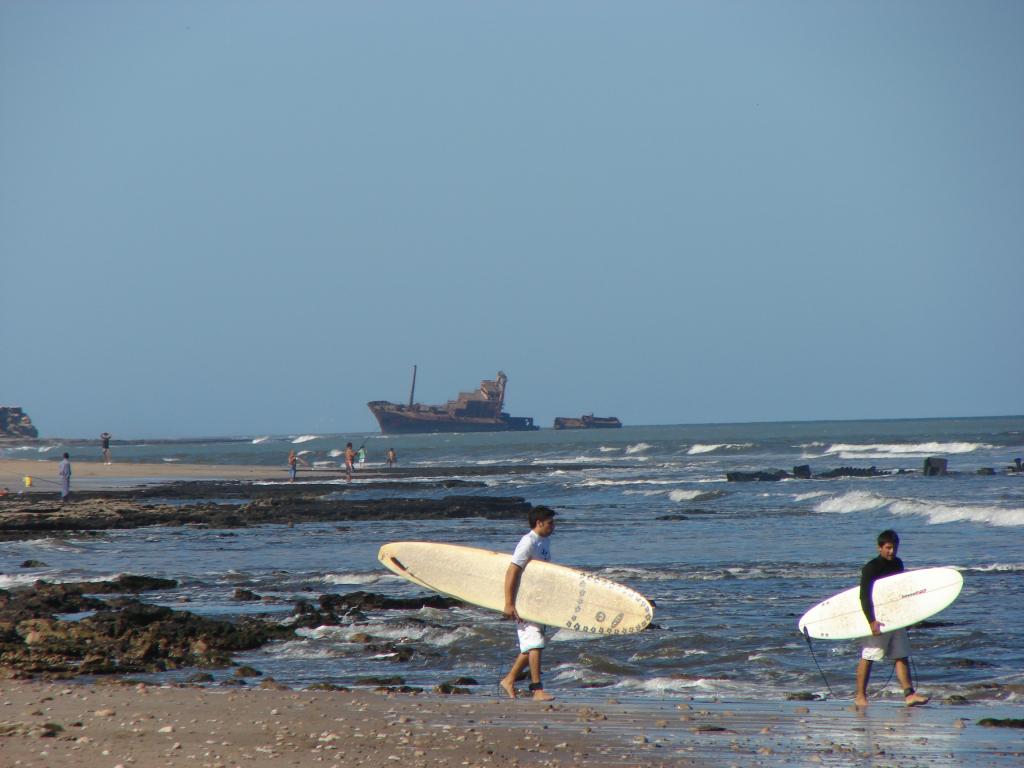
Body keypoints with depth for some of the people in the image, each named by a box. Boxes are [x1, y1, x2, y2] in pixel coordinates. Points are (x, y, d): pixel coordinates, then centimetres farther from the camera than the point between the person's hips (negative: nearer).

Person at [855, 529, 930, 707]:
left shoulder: (897, 564, 9)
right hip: (876, 620, -7)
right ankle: (860, 696, 5)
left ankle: (909, 694, -5)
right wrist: (871, 621, -28)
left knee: (901, 657, 0)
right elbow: (864, 596, -19)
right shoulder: (870, 568, -13)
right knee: (868, 657, -1)